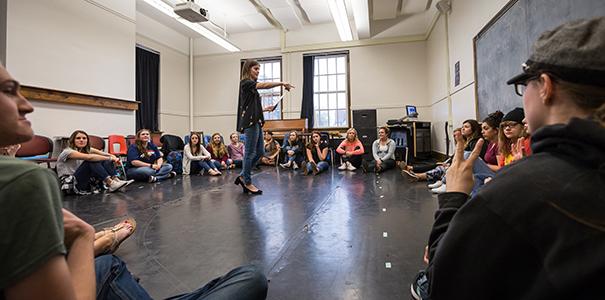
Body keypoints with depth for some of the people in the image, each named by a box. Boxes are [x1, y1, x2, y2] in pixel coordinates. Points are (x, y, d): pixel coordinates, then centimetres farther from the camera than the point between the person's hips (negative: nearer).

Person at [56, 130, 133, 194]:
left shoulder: (86, 150, 9)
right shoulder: (67, 152, -13)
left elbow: (104, 154, -7)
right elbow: (89, 157, -31)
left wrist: (113, 157, -28)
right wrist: (110, 158, -29)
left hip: (85, 181, 6)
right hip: (70, 185, -6)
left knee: (105, 162, -14)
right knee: (91, 161, -29)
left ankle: (115, 180, -33)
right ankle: (111, 184, -37)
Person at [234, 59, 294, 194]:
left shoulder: (253, 86, 22)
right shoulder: (245, 83, -5)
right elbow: (263, 85, -21)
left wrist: (266, 109, 11)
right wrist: (281, 83, -22)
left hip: (256, 122, 9)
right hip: (250, 122, -9)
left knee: (259, 152, 9)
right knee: (250, 152, -4)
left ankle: (242, 176, 18)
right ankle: (248, 182, 7)